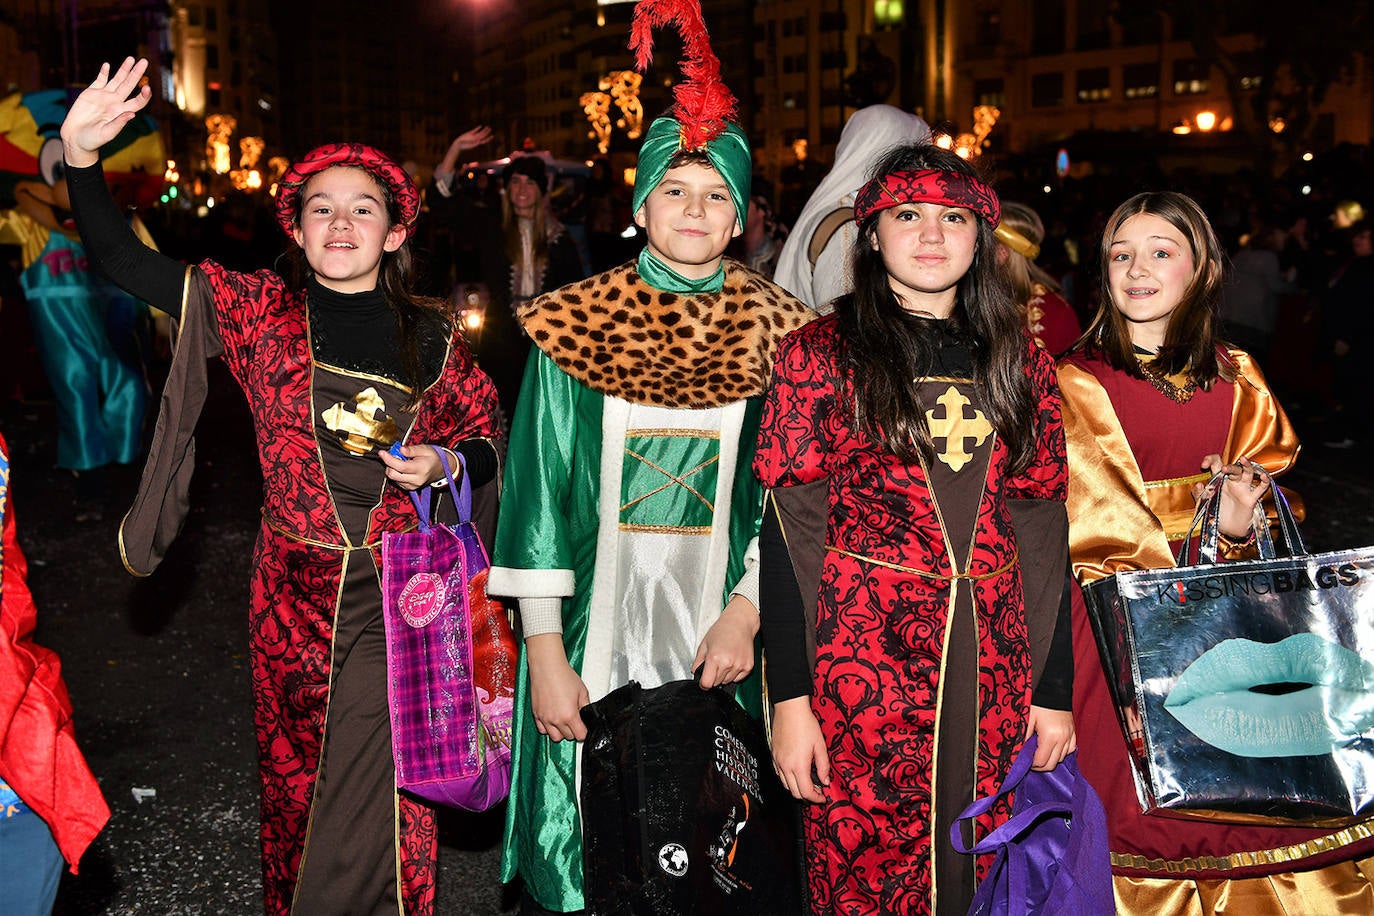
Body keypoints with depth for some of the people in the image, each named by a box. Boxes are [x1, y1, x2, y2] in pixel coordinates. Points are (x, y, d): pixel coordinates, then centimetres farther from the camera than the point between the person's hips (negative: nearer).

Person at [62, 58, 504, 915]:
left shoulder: (432, 336, 0)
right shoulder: (260, 311, 0)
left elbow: (491, 445, 10)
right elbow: (121, 258, -3)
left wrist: (441, 465, -11)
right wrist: (80, 155, -16)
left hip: (400, 596, -1)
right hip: (294, 591, 1)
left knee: (382, 796, 3)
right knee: (296, 783, 15)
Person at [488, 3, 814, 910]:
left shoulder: (776, 334, 0)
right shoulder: (576, 326, -2)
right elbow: (539, 496, -3)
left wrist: (746, 613, -10)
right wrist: (545, 655, -7)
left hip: (718, 633, 1)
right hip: (594, 633, 0)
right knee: (587, 838, 9)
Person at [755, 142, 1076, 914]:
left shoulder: (1019, 359, 9)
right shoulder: (821, 353, -2)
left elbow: (1045, 526, 8)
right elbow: (786, 528, -6)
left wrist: (1056, 688, 5)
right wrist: (789, 697, -11)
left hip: (995, 660, 3)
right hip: (862, 659, -3)